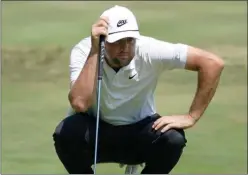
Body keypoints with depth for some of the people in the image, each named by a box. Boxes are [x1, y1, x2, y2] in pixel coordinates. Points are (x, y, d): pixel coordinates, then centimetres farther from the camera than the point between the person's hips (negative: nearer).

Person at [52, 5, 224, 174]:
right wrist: (94, 51, -40)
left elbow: (213, 63, -24)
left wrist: (191, 117, -24)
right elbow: (80, 103, -39)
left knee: (173, 139, -30)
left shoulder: (149, 50, -24)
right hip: (94, 131, 0)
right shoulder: (83, 51, -23)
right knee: (66, 133, -33)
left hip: (138, 132, 1)